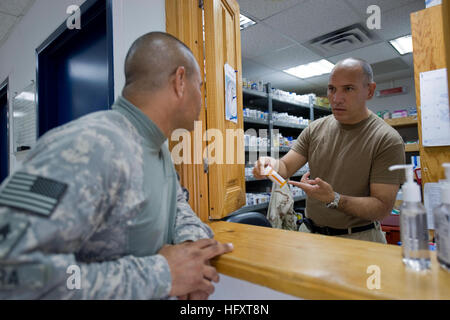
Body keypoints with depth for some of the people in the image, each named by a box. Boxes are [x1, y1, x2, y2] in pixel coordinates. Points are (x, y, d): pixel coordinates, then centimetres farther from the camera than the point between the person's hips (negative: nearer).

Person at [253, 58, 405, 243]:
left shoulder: (387, 140, -12)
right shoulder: (315, 129, 3)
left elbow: (382, 208, -14)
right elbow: (286, 167, -1)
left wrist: (333, 199, -28)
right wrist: (272, 164, -24)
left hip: (358, 238, -2)